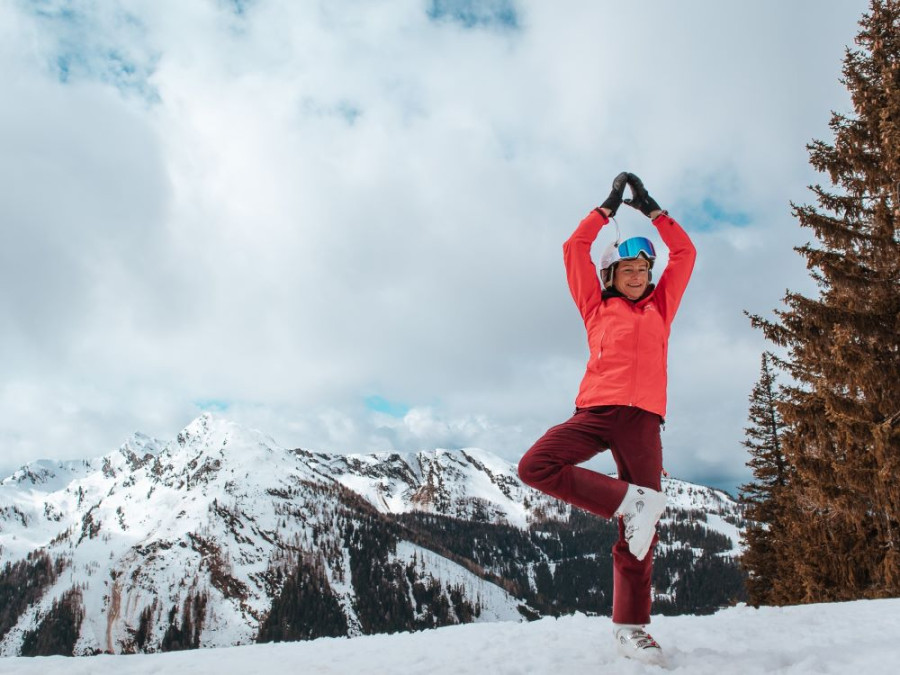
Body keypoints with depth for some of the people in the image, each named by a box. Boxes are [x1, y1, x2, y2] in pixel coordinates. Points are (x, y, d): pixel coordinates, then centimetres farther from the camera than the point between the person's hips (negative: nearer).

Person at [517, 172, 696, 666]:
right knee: (535, 465, -26)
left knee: (641, 533, -5)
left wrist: (651, 209, 27)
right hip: (594, 411, 0)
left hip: (642, 419, 0)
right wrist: (609, 206, 23)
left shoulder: (660, 308, 23)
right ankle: (631, 502, -19)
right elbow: (575, 249, 17)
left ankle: (630, 626, 5)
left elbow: (684, 254, 24)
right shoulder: (597, 308, 18)